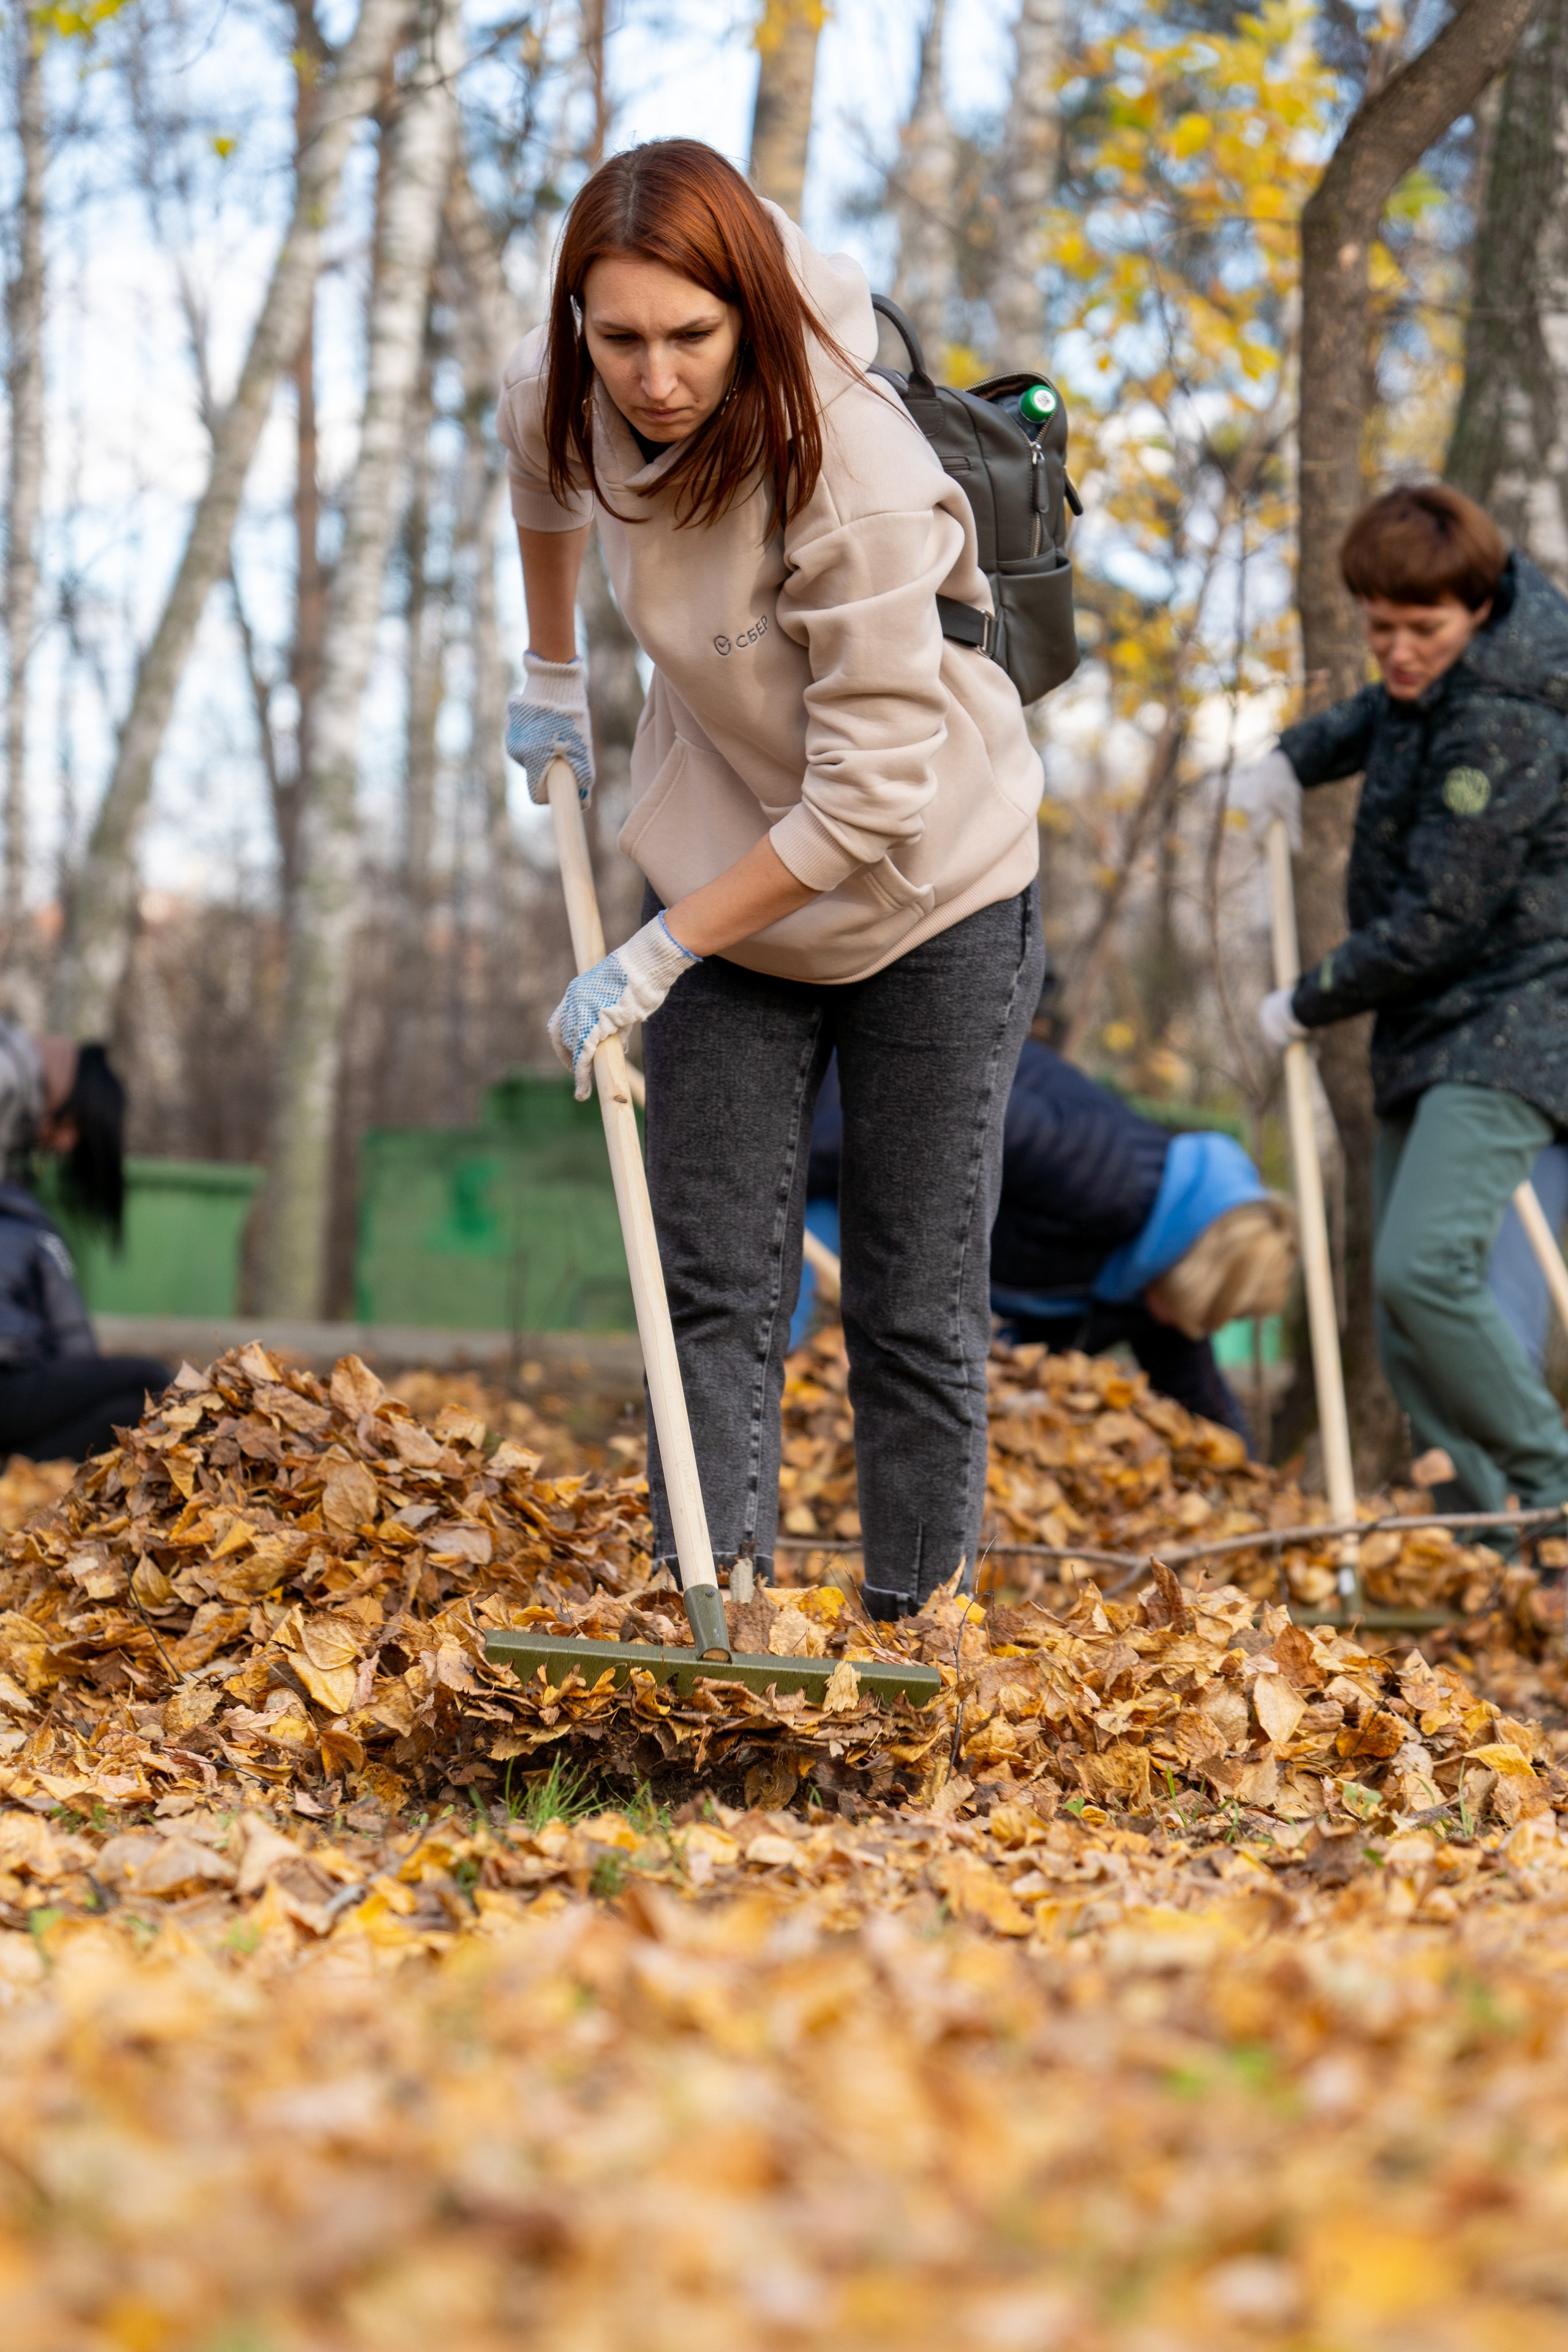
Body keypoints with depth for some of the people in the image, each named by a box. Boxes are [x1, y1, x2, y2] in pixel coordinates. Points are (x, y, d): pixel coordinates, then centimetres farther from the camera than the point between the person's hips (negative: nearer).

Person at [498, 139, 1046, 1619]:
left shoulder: (855, 484, -32)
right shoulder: (566, 397, -14)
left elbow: (871, 794, -30)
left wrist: (655, 955, -24)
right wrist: (550, 681, 20)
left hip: (930, 900, -5)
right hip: (726, 881, 5)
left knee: (917, 1310, 2)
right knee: (711, 1284, 0)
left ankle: (914, 1621, 12)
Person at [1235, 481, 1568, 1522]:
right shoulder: (1434, 685, 7)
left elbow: (1438, 921, -21)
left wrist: (1308, 1005, -8)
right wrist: (1300, 754, 15)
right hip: (1428, 1032, 10)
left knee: (1423, 1270, -25)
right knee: (1406, 1319, 7)